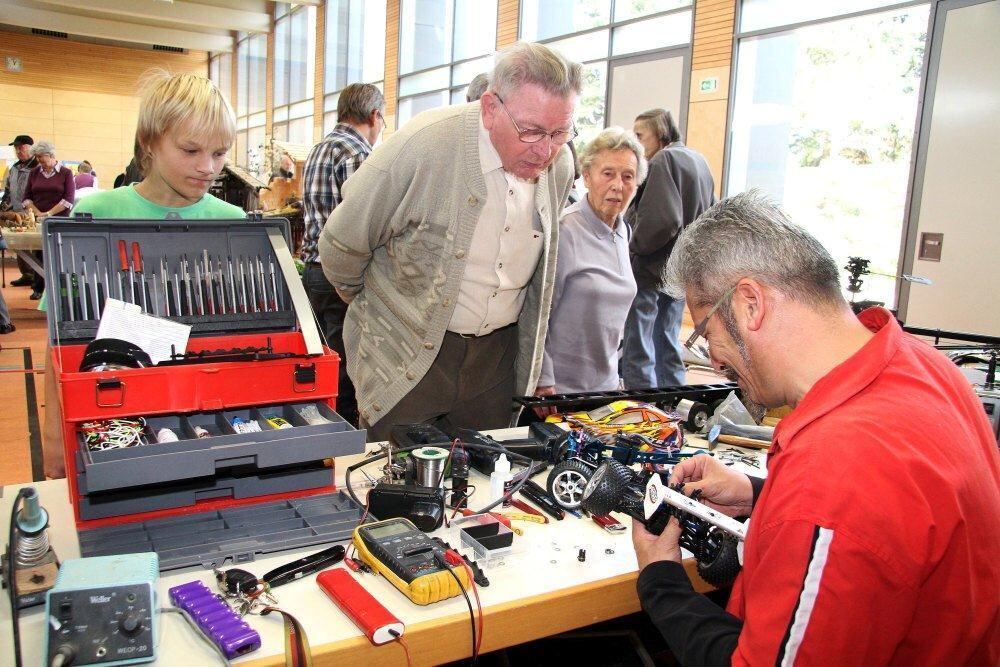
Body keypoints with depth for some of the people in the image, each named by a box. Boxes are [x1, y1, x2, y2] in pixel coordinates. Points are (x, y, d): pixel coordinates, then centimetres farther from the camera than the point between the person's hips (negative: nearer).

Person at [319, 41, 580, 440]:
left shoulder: (559, 165, -3)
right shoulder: (422, 146, -21)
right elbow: (341, 246, -8)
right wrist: (372, 303, 8)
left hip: (497, 356, 5)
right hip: (407, 356, -4)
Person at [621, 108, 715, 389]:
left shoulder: (664, 160, -14)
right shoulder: (698, 160, 13)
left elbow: (661, 220, -24)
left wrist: (633, 247, -11)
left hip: (651, 269, -9)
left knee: (638, 347, -3)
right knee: (668, 343, 17)